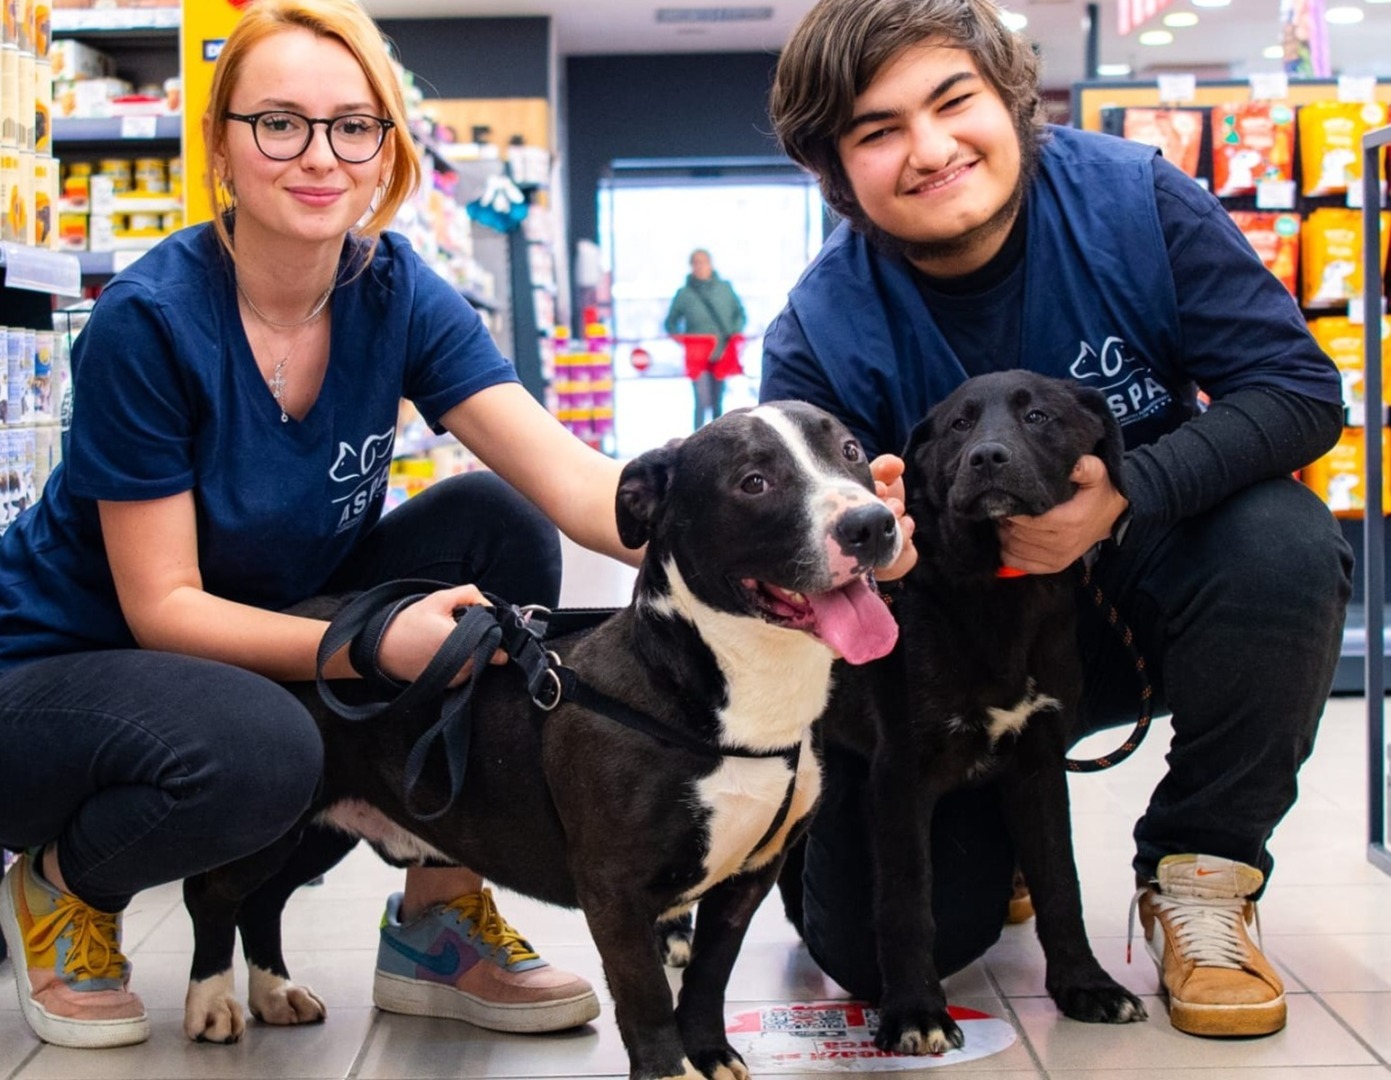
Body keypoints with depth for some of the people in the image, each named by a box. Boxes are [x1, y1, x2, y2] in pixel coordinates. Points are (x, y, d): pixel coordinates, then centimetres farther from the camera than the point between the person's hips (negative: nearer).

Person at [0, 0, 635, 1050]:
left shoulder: (395, 293, -10)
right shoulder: (148, 320, -23)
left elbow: (572, 481, -22)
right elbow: (162, 606, -21)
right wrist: (374, 646, -35)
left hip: (269, 642, 6)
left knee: (498, 527, -14)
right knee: (255, 750, -37)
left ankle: (438, 920, -4)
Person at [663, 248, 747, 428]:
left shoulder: (725, 288, 4)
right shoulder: (684, 293, 0)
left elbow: (740, 314, 13)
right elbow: (671, 323, 10)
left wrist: (734, 335, -2)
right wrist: (679, 338, -7)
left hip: (722, 355, 2)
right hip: (698, 356, -2)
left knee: (718, 403, 9)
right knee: (703, 402, -12)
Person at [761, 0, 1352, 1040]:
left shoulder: (1131, 198, -17)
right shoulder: (823, 332, -18)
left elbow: (1299, 389, -19)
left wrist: (1127, 493, -35)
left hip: (1139, 581, 1)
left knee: (1285, 540, -32)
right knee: (872, 947, -13)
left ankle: (1199, 877, -9)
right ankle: (998, 835, 26)